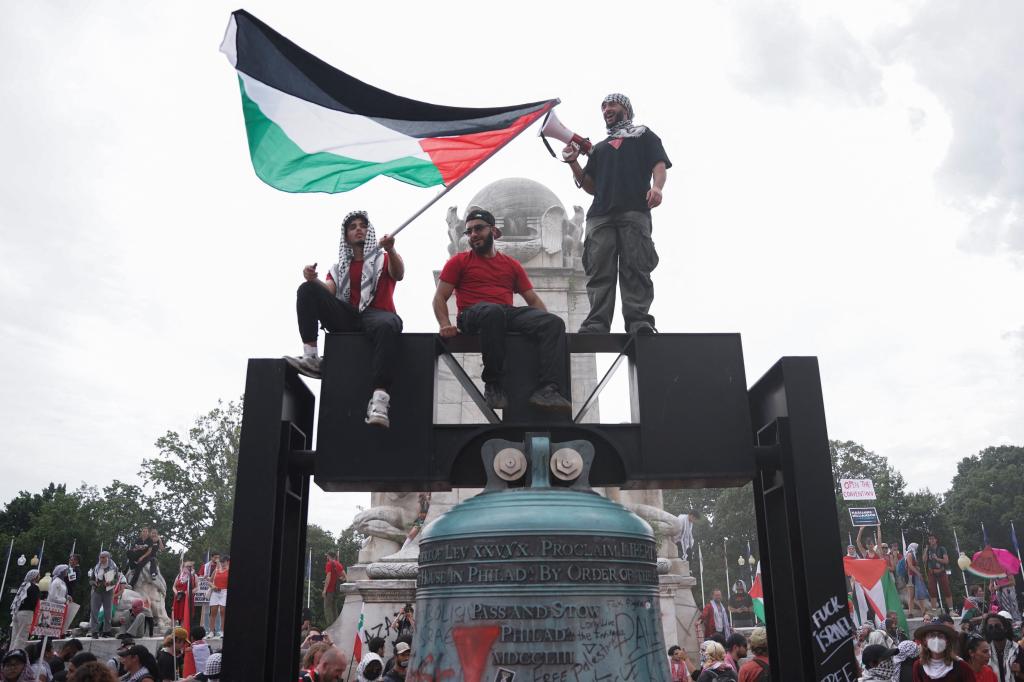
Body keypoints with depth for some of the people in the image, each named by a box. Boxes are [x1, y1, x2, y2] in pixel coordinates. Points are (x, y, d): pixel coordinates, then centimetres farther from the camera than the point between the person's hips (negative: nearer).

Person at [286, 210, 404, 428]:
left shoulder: (383, 259, 18)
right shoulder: (340, 266, 27)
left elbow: (399, 275, -5)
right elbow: (328, 291, 8)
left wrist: (391, 251, -27)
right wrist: (313, 279, -15)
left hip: (377, 314, -3)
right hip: (347, 318, 4)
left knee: (387, 326, -41)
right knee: (308, 289, -14)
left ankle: (379, 400, -58)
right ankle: (310, 357, -28)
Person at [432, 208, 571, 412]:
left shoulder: (512, 264, 24)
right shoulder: (459, 261, 15)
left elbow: (533, 299, 22)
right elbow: (439, 297, 8)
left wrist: (545, 322, 2)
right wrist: (445, 324, -13)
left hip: (508, 314, 4)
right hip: (473, 316, -3)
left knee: (555, 322, -23)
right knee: (493, 310, -41)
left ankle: (547, 390, -37)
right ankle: (493, 385, -29)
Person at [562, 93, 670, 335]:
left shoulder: (644, 135, 25)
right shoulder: (599, 147, 37)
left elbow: (659, 165, 9)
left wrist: (656, 187, -13)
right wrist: (573, 163, 14)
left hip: (635, 211, -4)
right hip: (600, 215, 4)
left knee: (635, 269, -15)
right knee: (599, 272, -10)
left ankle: (639, 322, -21)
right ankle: (596, 326, -17)